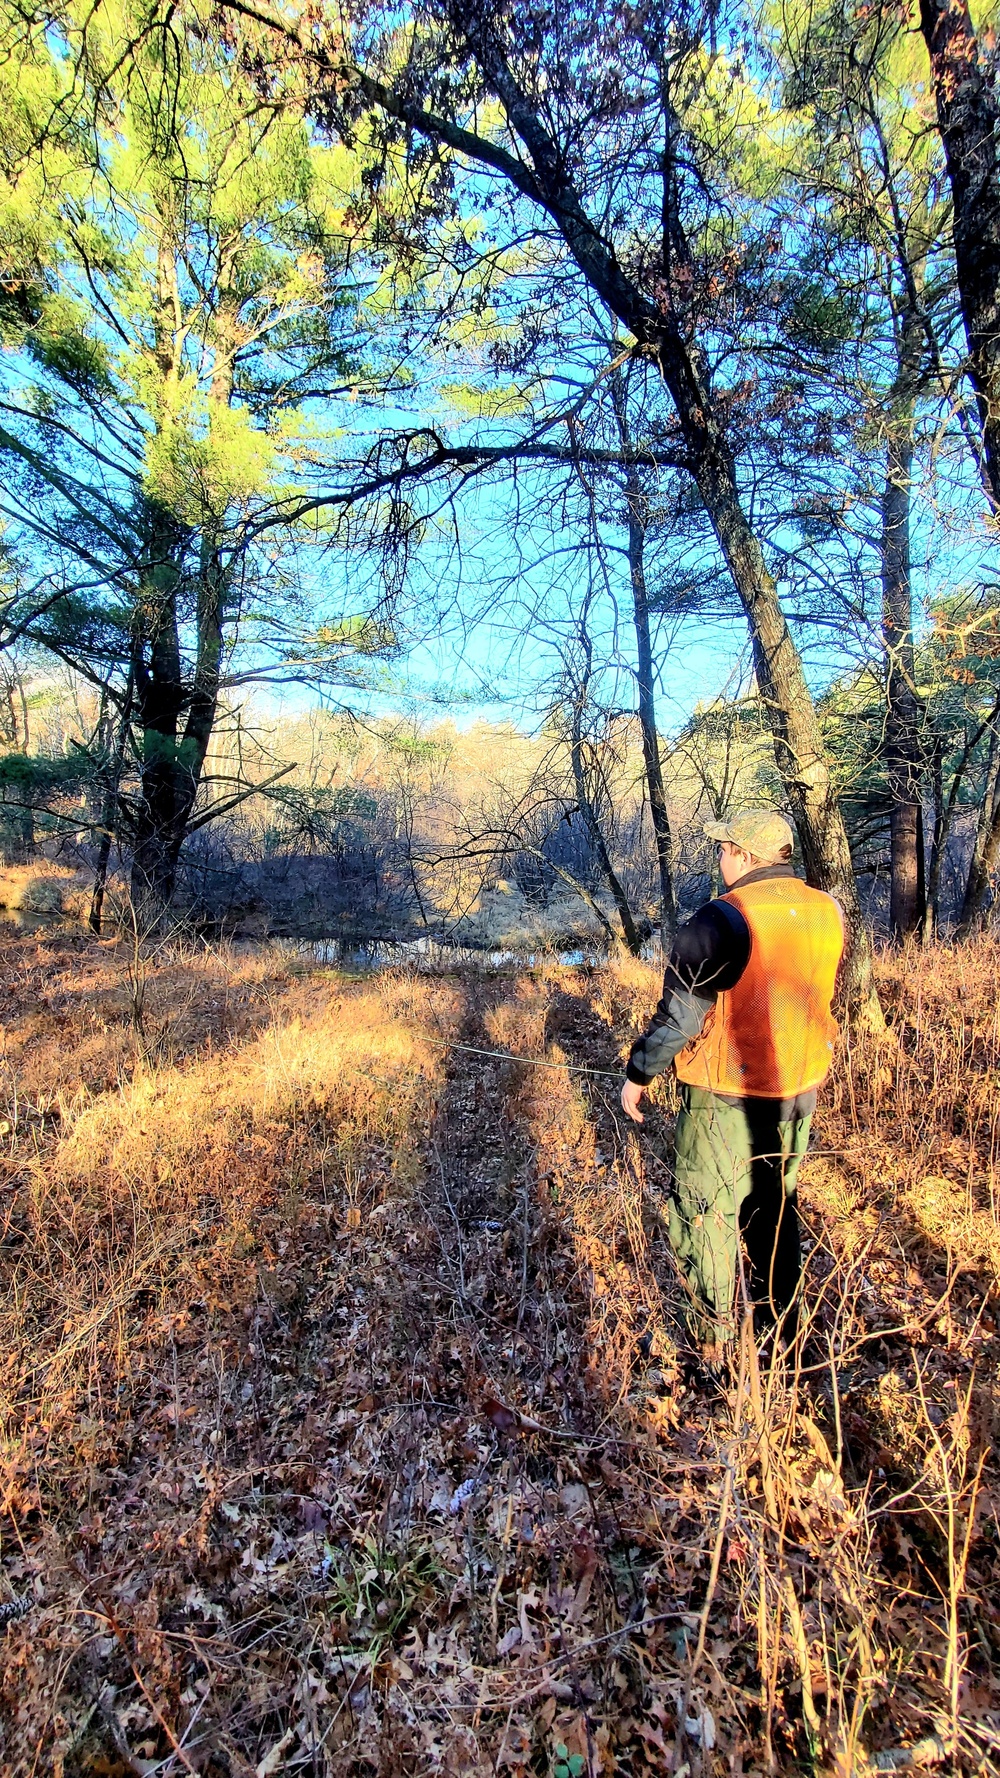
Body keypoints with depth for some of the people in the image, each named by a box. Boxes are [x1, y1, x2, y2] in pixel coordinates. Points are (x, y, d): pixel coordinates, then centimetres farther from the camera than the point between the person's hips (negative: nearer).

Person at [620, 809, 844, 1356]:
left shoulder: (723, 919, -23)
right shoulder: (828, 913, -1)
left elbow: (679, 1013, -20)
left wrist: (637, 1075, -7)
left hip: (726, 1099, -7)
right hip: (799, 1093, 7)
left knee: (706, 1212, 12)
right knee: (776, 1209, 23)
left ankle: (713, 1339, 26)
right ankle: (779, 1328, 40)